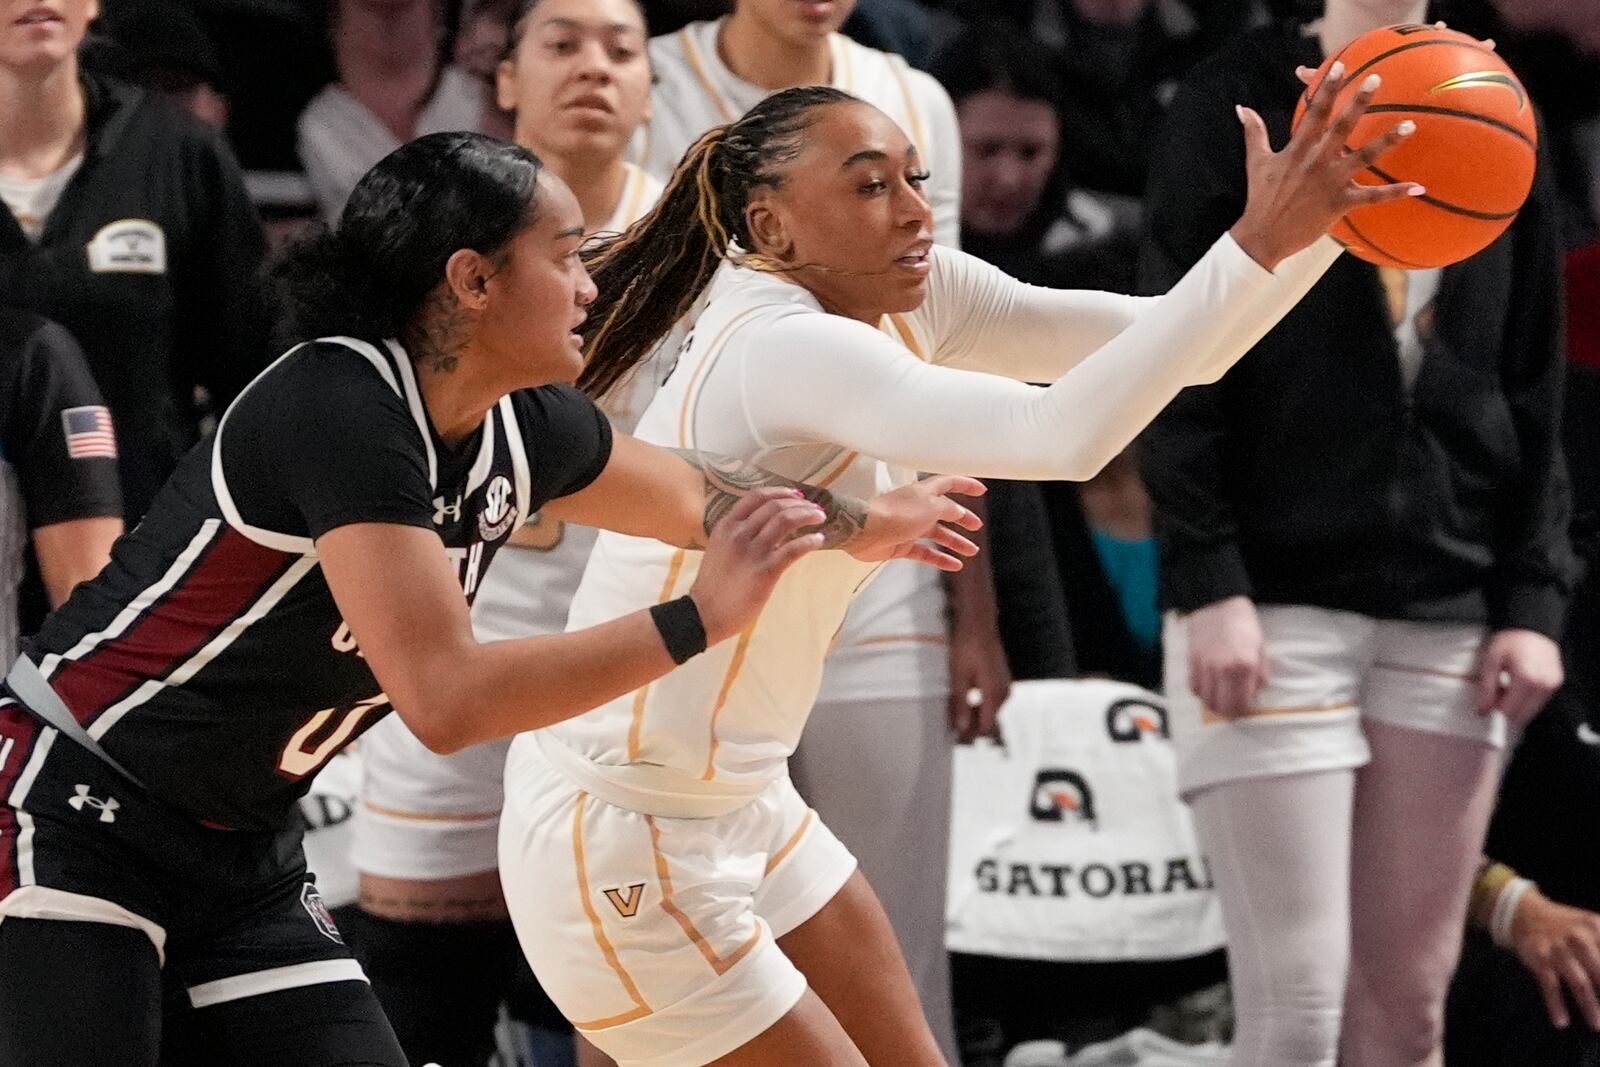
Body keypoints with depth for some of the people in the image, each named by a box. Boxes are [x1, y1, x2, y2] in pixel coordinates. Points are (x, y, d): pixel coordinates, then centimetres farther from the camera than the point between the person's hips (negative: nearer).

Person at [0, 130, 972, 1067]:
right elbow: (444, 697, -32)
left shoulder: (526, 426, 0)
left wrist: (860, 524, 35)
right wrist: (699, 620, -28)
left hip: (245, 857, 9)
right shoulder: (342, 410, -25)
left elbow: (694, 493, 22)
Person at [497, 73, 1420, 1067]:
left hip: (743, 808, 9)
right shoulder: (785, 348, -26)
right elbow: (1067, 436, -39)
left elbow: (1172, 345, 0)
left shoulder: (903, 301, 0)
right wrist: (1260, 241, -37)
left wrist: (1318, 219, -16)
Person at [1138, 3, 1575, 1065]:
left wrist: (1533, 598, 5)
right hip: (1276, 599, -4)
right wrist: (1207, 585, -12)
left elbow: (1534, 389, 14)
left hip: (1448, 610, 4)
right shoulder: (1241, 102, 3)